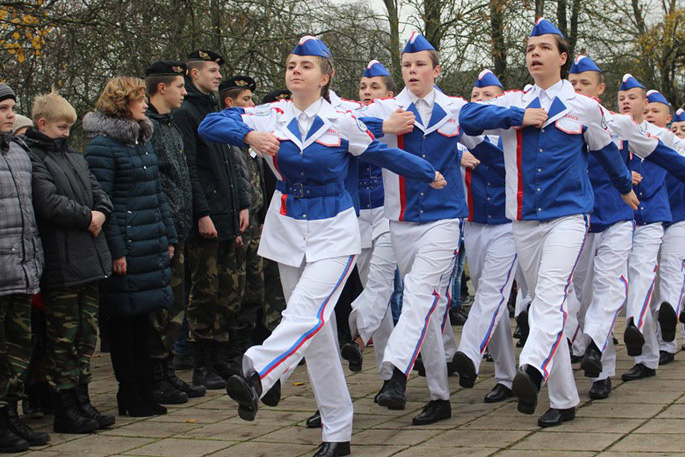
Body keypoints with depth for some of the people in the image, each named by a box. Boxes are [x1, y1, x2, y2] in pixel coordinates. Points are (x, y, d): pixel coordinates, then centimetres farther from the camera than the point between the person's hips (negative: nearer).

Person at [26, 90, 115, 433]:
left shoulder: (75, 157, 19)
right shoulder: (33, 158, -9)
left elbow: (97, 192, 18)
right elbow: (49, 203, -19)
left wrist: (101, 214, -4)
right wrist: (87, 217, -10)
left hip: (89, 260, 8)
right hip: (60, 265, -8)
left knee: (86, 334, 12)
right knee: (63, 337, -1)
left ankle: (81, 400, 21)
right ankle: (66, 409, 5)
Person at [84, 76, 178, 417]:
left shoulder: (143, 140, 16)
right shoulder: (103, 146, -10)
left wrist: (168, 237, 16)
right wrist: (115, 251, -18)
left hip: (150, 246, 8)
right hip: (126, 248, -8)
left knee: (142, 318, 12)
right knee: (125, 321, 0)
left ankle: (143, 393, 19)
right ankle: (130, 397, 8)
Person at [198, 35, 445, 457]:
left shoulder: (342, 123, -5)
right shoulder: (272, 119, 0)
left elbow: (384, 154, 9)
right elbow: (211, 124, -8)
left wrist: (430, 174, 19)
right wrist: (249, 136, -27)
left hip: (334, 231, -2)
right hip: (288, 230, 3)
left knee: (307, 314, -26)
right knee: (318, 333, 5)